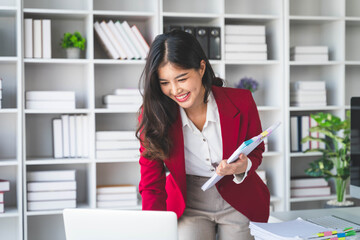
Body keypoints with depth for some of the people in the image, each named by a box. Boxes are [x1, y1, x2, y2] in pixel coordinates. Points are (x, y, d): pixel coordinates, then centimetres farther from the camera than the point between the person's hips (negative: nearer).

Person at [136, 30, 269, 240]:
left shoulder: (241, 102, -13)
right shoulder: (152, 116, -13)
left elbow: (256, 152, 5)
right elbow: (151, 186, -7)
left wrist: (244, 167, -19)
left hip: (239, 204, 1)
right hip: (187, 205, -1)